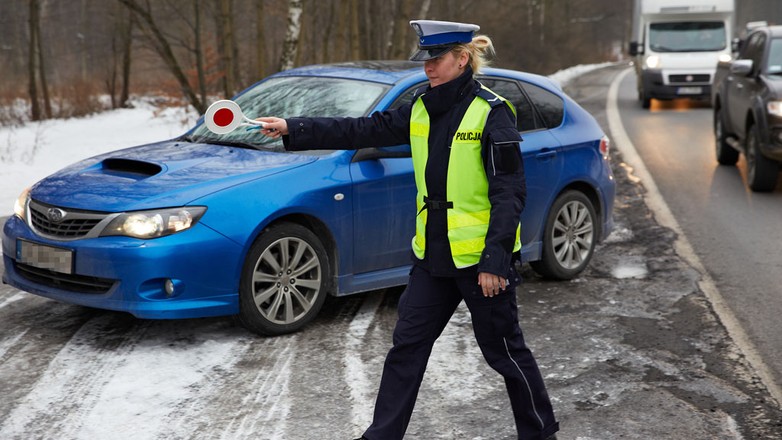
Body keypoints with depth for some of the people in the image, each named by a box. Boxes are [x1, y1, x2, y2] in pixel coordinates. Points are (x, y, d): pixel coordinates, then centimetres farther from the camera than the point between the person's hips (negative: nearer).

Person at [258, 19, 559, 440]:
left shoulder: (491, 113, -14)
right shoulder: (422, 110, 6)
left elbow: (509, 193, -16)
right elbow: (364, 130, 5)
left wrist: (494, 261, -20)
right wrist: (294, 129, -2)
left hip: (482, 258, -6)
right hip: (433, 255, 6)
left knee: (504, 350, 8)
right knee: (406, 346, 9)